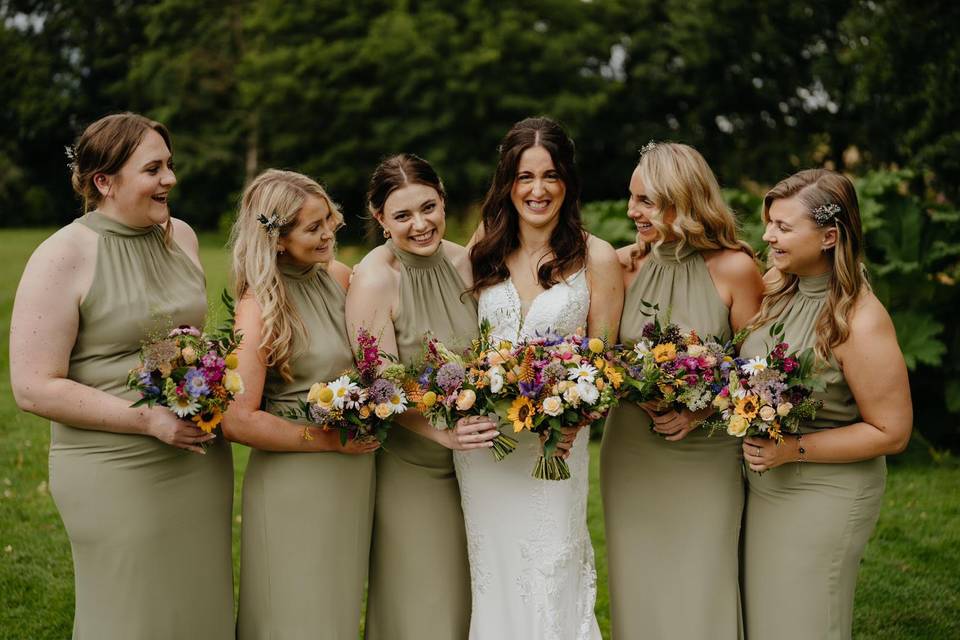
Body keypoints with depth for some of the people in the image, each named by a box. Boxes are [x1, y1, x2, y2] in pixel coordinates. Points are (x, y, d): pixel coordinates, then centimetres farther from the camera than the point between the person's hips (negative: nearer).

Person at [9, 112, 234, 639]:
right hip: (117, 473, -6)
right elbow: (34, 388, -16)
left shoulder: (181, 236, 7)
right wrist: (150, 419, -19)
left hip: (202, 463, 6)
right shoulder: (63, 257, -13)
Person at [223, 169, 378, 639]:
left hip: (353, 475, 7)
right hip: (293, 483, -7)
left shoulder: (340, 277, 3)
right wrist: (332, 440, -16)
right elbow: (237, 420, -22)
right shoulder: (261, 306, -16)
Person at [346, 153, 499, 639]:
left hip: (468, 460, 5)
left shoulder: (462, 261, -2)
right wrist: (442, 432, -35)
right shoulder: (375, 279, -18)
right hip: (409, 466, -5)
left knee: (467, 593, 17)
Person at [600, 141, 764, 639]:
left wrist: (699, 411, -17)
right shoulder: (624, 265, -1)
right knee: (638, 587, 11)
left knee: (699, 591, 5)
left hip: (706, 455, -2)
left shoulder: (735, 269, -9)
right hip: (631, 451, 3)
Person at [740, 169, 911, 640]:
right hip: (762, 486, 6)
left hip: (824, 495, -6)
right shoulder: (775, 285, -3)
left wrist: (793, 449, -21)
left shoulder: (861, 322, -22)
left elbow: (892, 433, -17)